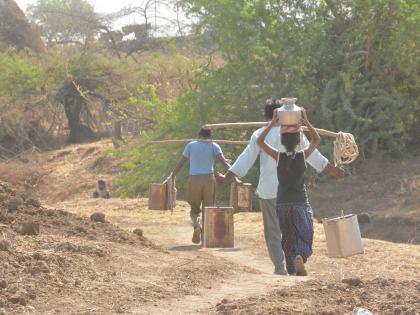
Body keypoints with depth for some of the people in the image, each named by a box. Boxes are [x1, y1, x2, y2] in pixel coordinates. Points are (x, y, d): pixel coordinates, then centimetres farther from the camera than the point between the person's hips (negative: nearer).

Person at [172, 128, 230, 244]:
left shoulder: (191, 145, 9)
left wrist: (172, 177, 16)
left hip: (194, 180, 0)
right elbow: (224, 162, -8)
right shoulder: (214, 146, 6)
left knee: (194, 208, 13)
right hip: (209, 179, 0)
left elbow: (180, 163, 8)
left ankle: (196, 224, -17)